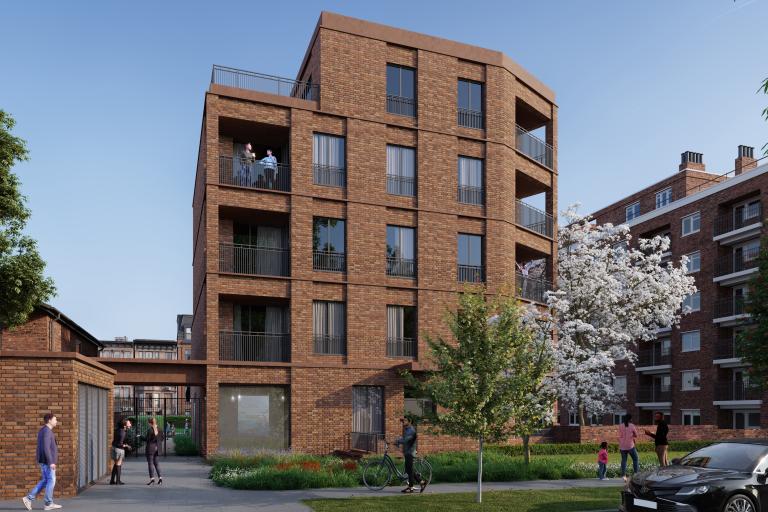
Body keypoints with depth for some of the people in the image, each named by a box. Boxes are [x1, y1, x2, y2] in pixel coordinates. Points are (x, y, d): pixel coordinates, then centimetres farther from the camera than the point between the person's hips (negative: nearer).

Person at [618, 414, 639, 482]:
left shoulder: (620, 426, 1)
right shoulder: (632, 426, -7)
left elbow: (620, 436, 8)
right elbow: (636, 435, 4)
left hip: (622, 446, 3)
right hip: (630, 446, -3)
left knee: (624, 460, 7)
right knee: (635, 459, 11)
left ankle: (623, 475, -2)